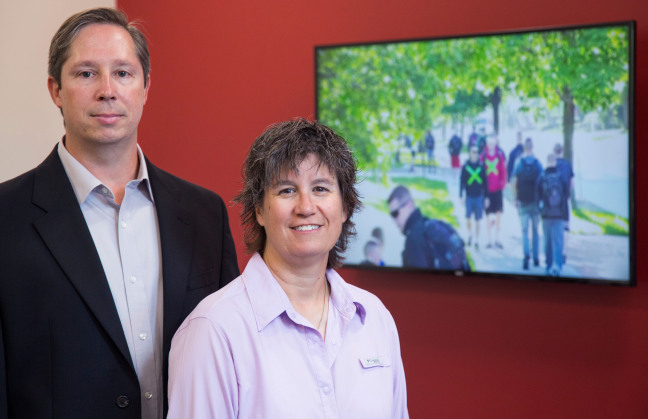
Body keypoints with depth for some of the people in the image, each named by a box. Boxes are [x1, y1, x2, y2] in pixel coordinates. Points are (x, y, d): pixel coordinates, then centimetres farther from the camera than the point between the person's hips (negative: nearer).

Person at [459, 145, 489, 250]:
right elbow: (462, 182, 1)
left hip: (479, 197, 1)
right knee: (468, 218, -4)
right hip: (469, 197, -1)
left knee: (477, 220, 4)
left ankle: (477, 241, 14)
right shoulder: (465, 166, -1)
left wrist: (486, 197, 5)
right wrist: (461, 196, -5)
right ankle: (470, 234, 24)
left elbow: (485, 183, 5)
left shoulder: (481, 166, 1)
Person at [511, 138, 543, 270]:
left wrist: (515, 199, 4)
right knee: (535, 230, 12)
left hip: (523, 203, -1)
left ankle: (526, 254, -22)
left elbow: (513, 183, -6)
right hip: (536, 202, 1)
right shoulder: (538, 164, -4)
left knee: (525, 230, 0)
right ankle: (536, 258, 16)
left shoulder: (519, 164, -4)